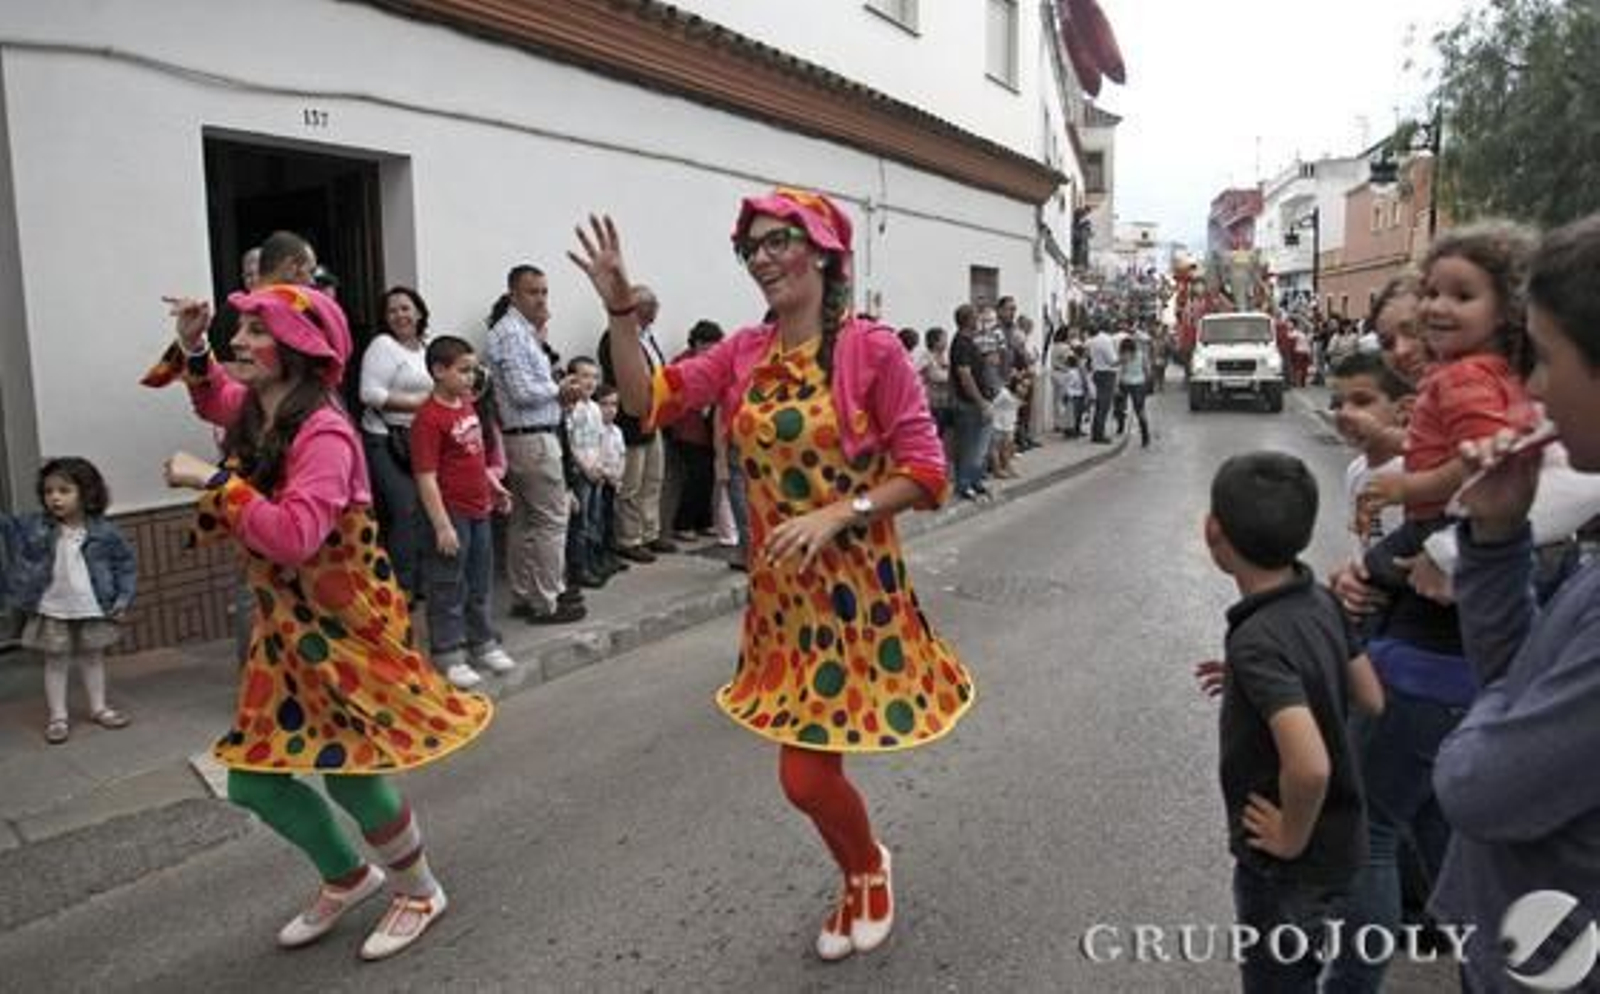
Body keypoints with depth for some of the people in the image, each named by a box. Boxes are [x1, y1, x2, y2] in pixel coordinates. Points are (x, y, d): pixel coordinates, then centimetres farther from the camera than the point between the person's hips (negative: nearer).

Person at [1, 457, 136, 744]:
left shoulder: (103, 532, -9)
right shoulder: (34, 526, -6)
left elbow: (126, 563, -2)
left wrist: (123, 598, -6)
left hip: (93, 609, 0)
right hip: (52, 611, 0)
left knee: (93, 658, 14)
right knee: (56, 662, 9)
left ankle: (99, 708, 27)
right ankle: (57, 716, 18)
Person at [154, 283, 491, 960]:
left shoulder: (323, 434, -24)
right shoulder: (252, 413, 2)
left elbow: (294, 536, -36)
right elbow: (216, 400, 27)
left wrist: (213, 479, -29)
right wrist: (193, 347, 9)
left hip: (347, 622, -9)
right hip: (284, 621, 9)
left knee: (351, 774, 0)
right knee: (253, 780, 12)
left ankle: (421, 892, 27)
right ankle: (348, 878, 37)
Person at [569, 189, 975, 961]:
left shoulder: (871, 349, -13)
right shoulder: (744, 352, 3)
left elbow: (926, 473, -14)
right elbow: (647, 400, -2)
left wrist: (837, 513, -24)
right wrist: (621, 311, -13)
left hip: (855, 587, -5)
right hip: (779, 590, 5)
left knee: (806, 775, 1)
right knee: (807, 774, 17)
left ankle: (868, 868, 35)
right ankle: (863, 875, 47)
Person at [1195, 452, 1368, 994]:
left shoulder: (1259, 640, -31)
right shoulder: (1320, 601, -6)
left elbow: (1310, 766, -40)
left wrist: (1291, 838, -22)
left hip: (1291, 864, -7)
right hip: (1338, 838, 8)